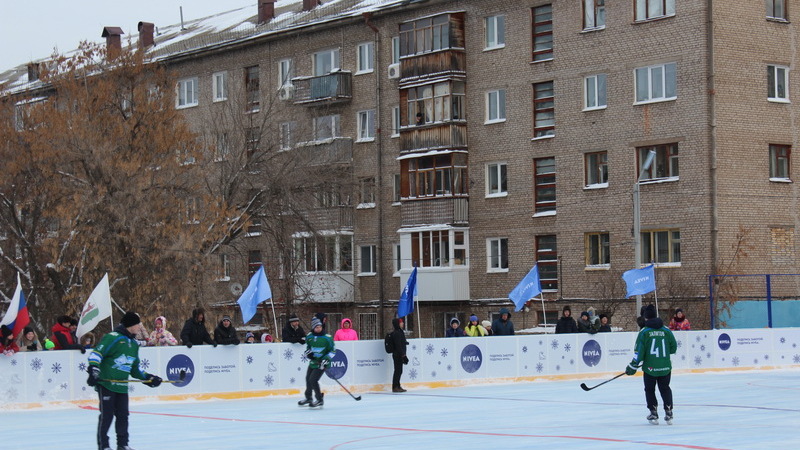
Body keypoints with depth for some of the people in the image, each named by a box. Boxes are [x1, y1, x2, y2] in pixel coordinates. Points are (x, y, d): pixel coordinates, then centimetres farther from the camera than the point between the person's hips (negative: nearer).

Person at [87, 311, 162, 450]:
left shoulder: (133, 344, 15)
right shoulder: (113, 338, -12)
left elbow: (135, 368, 22)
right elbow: (96, 353, -17)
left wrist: (148, 378, 14)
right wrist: (93, 370, -27)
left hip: (122, 385, 8)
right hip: (106, 383, -8)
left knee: (123, 415, 8)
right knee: (107, 415, -4)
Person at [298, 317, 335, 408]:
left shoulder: (327, 338, -15)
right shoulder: (309, 336, 0)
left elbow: (333, 350, -8)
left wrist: (327, 359, -19)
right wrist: (308, 353, -2)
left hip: (321, 363, -7)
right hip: (312, 362, 7)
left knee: (313, 380, -15)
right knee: (308, 379, 18)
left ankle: (319, 400, 0)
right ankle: (308, 398, 41)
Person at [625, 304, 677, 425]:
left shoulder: (644, 332, -8)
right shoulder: (666, 331, 1)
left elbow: (639, 352, -10)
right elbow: (673, 348, 9)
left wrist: (632, 367, -3)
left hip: (650, 367, -3)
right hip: (665, 367, 3)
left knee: (650, 390, 13)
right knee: (665, 389, 16)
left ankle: (653, 413, 11)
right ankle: (668, 412, 9)